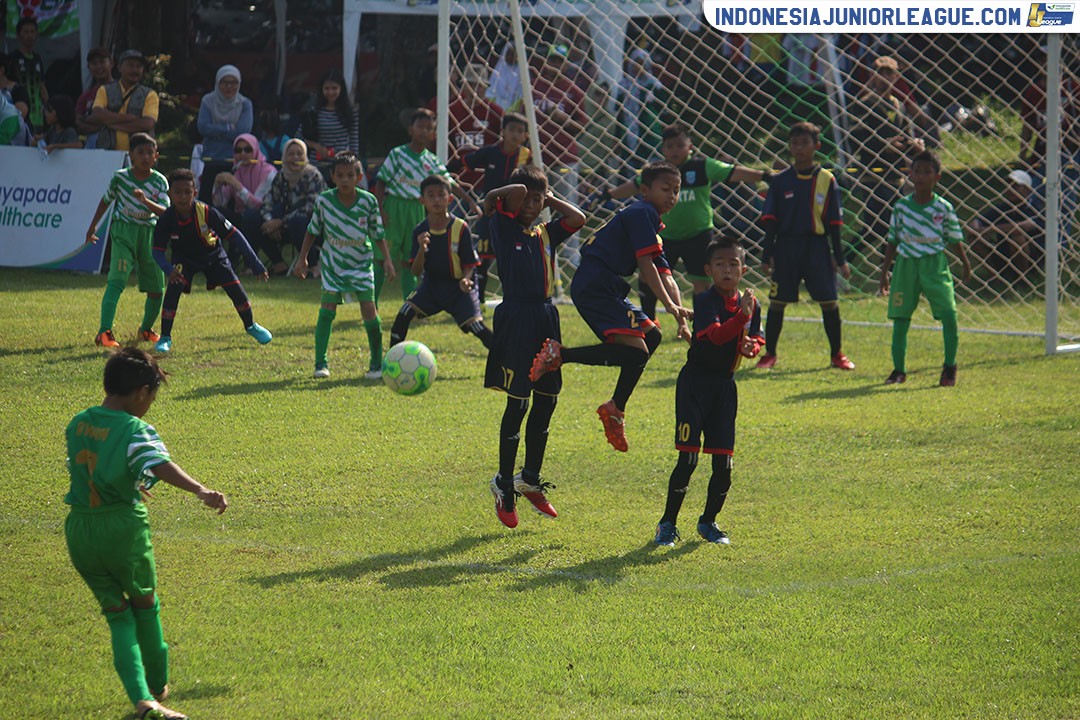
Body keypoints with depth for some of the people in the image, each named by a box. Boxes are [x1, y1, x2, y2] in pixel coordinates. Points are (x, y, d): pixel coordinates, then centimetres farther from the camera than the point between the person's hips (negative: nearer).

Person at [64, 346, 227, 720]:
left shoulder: (77, 424, 7)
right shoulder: (135, 431, -14)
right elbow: (160, 465, -32)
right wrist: (201, 490, -46)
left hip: (79, 530, 5)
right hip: (123, 528, -5)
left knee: (117, 613, 12)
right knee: (145, 606, 20)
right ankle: (157, 686, 35)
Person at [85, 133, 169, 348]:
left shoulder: (160, 181, -4)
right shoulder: (120, 177, -4)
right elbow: (106, 200, 13)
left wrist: (148, 202, -34)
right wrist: (93, 225, 17)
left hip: (150, 232, 3)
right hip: (123, 231, -3)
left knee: (156, 288, 7)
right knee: (117, 280, -21)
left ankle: (146, 329, 34)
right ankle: (104, 332, -29)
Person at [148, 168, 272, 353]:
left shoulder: (207, 213, -33)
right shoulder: (167, 220, -29)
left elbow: (235, 235, -24)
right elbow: (158, 251, -19)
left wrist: (255, 263, -24)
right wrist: (169, 270, -41)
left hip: (212, 255, 0)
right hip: (183, 258, 0)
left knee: (235, 288, -6)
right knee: (173, 288, -23)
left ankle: (251, 326, 22)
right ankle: (165, 338, -9)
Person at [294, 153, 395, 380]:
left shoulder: (368, 201, -11)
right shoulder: (324, 200, -11)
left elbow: (377, 233, 1)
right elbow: (312, 231, 3)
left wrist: (387, 259, -5)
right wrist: (302, 258, 2)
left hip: (361, 263, 0)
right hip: (332, 263, 0)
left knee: (369, 310, -7)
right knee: (327, 308, -9)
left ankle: (377, 363, 4)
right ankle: (321, 363, -2)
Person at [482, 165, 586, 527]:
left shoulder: (547, 233, 13)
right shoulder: (505, 227, -3)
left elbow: (577, 219, -2)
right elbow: (516, 192, -19)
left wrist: (551, 199, 7)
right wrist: (491, 199, -1)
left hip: (546, 318, 6)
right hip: (516, 318, -6)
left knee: (546, 402, 11)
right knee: (518, 404, -5)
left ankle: (530, 479, 24)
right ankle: (504, 485, 5)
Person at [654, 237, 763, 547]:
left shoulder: (750, 305, 5)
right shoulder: (705, 301, -13)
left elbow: (755, 341, 11)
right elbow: (716, 335, -28)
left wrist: (750, 347, -13)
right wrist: (742, 316, -43)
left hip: (725, 385, 5)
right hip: (695, 382, -5)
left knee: (723, 462, 3)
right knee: (687, 459, -8)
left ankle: (708, 522, 23)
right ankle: (668, 524, 4)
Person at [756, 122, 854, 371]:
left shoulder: (826, 180, 2)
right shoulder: (780, 181, 3)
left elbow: (834, 223, 4)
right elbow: (770, 221, 4)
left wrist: (840, 259, 2)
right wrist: (766, 256, -2)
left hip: (817, 247, 0)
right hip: (786, 246, 0)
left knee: (829, 301, 0)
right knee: (777, 301, 2)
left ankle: (837, 355, 12)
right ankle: (769, 354, 13)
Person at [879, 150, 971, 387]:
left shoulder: (944, 208, -2)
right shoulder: (901, 206, 2)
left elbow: (955, 239, 8)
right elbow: (893, 241, 9)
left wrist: (965, 265, 12)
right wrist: (885, 271, 9)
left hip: (935, 263, -2)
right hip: (906, 263, 2)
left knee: (948, 313, -12)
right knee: (900, 316, 3)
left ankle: (950, 367, 1)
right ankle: (898, 370, 14)